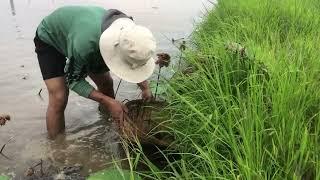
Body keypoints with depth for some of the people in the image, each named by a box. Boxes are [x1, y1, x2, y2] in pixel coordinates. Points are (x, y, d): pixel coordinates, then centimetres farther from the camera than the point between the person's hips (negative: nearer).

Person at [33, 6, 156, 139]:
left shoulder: (127, 33, -28)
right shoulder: (84, 43, -46)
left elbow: (137, 61, -5)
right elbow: (73, 80, -27)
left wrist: (145, 88, -16)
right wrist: (107, 101, -35)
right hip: (50, 39, -5)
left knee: (106, 83, 1)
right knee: (59, 99, -17)